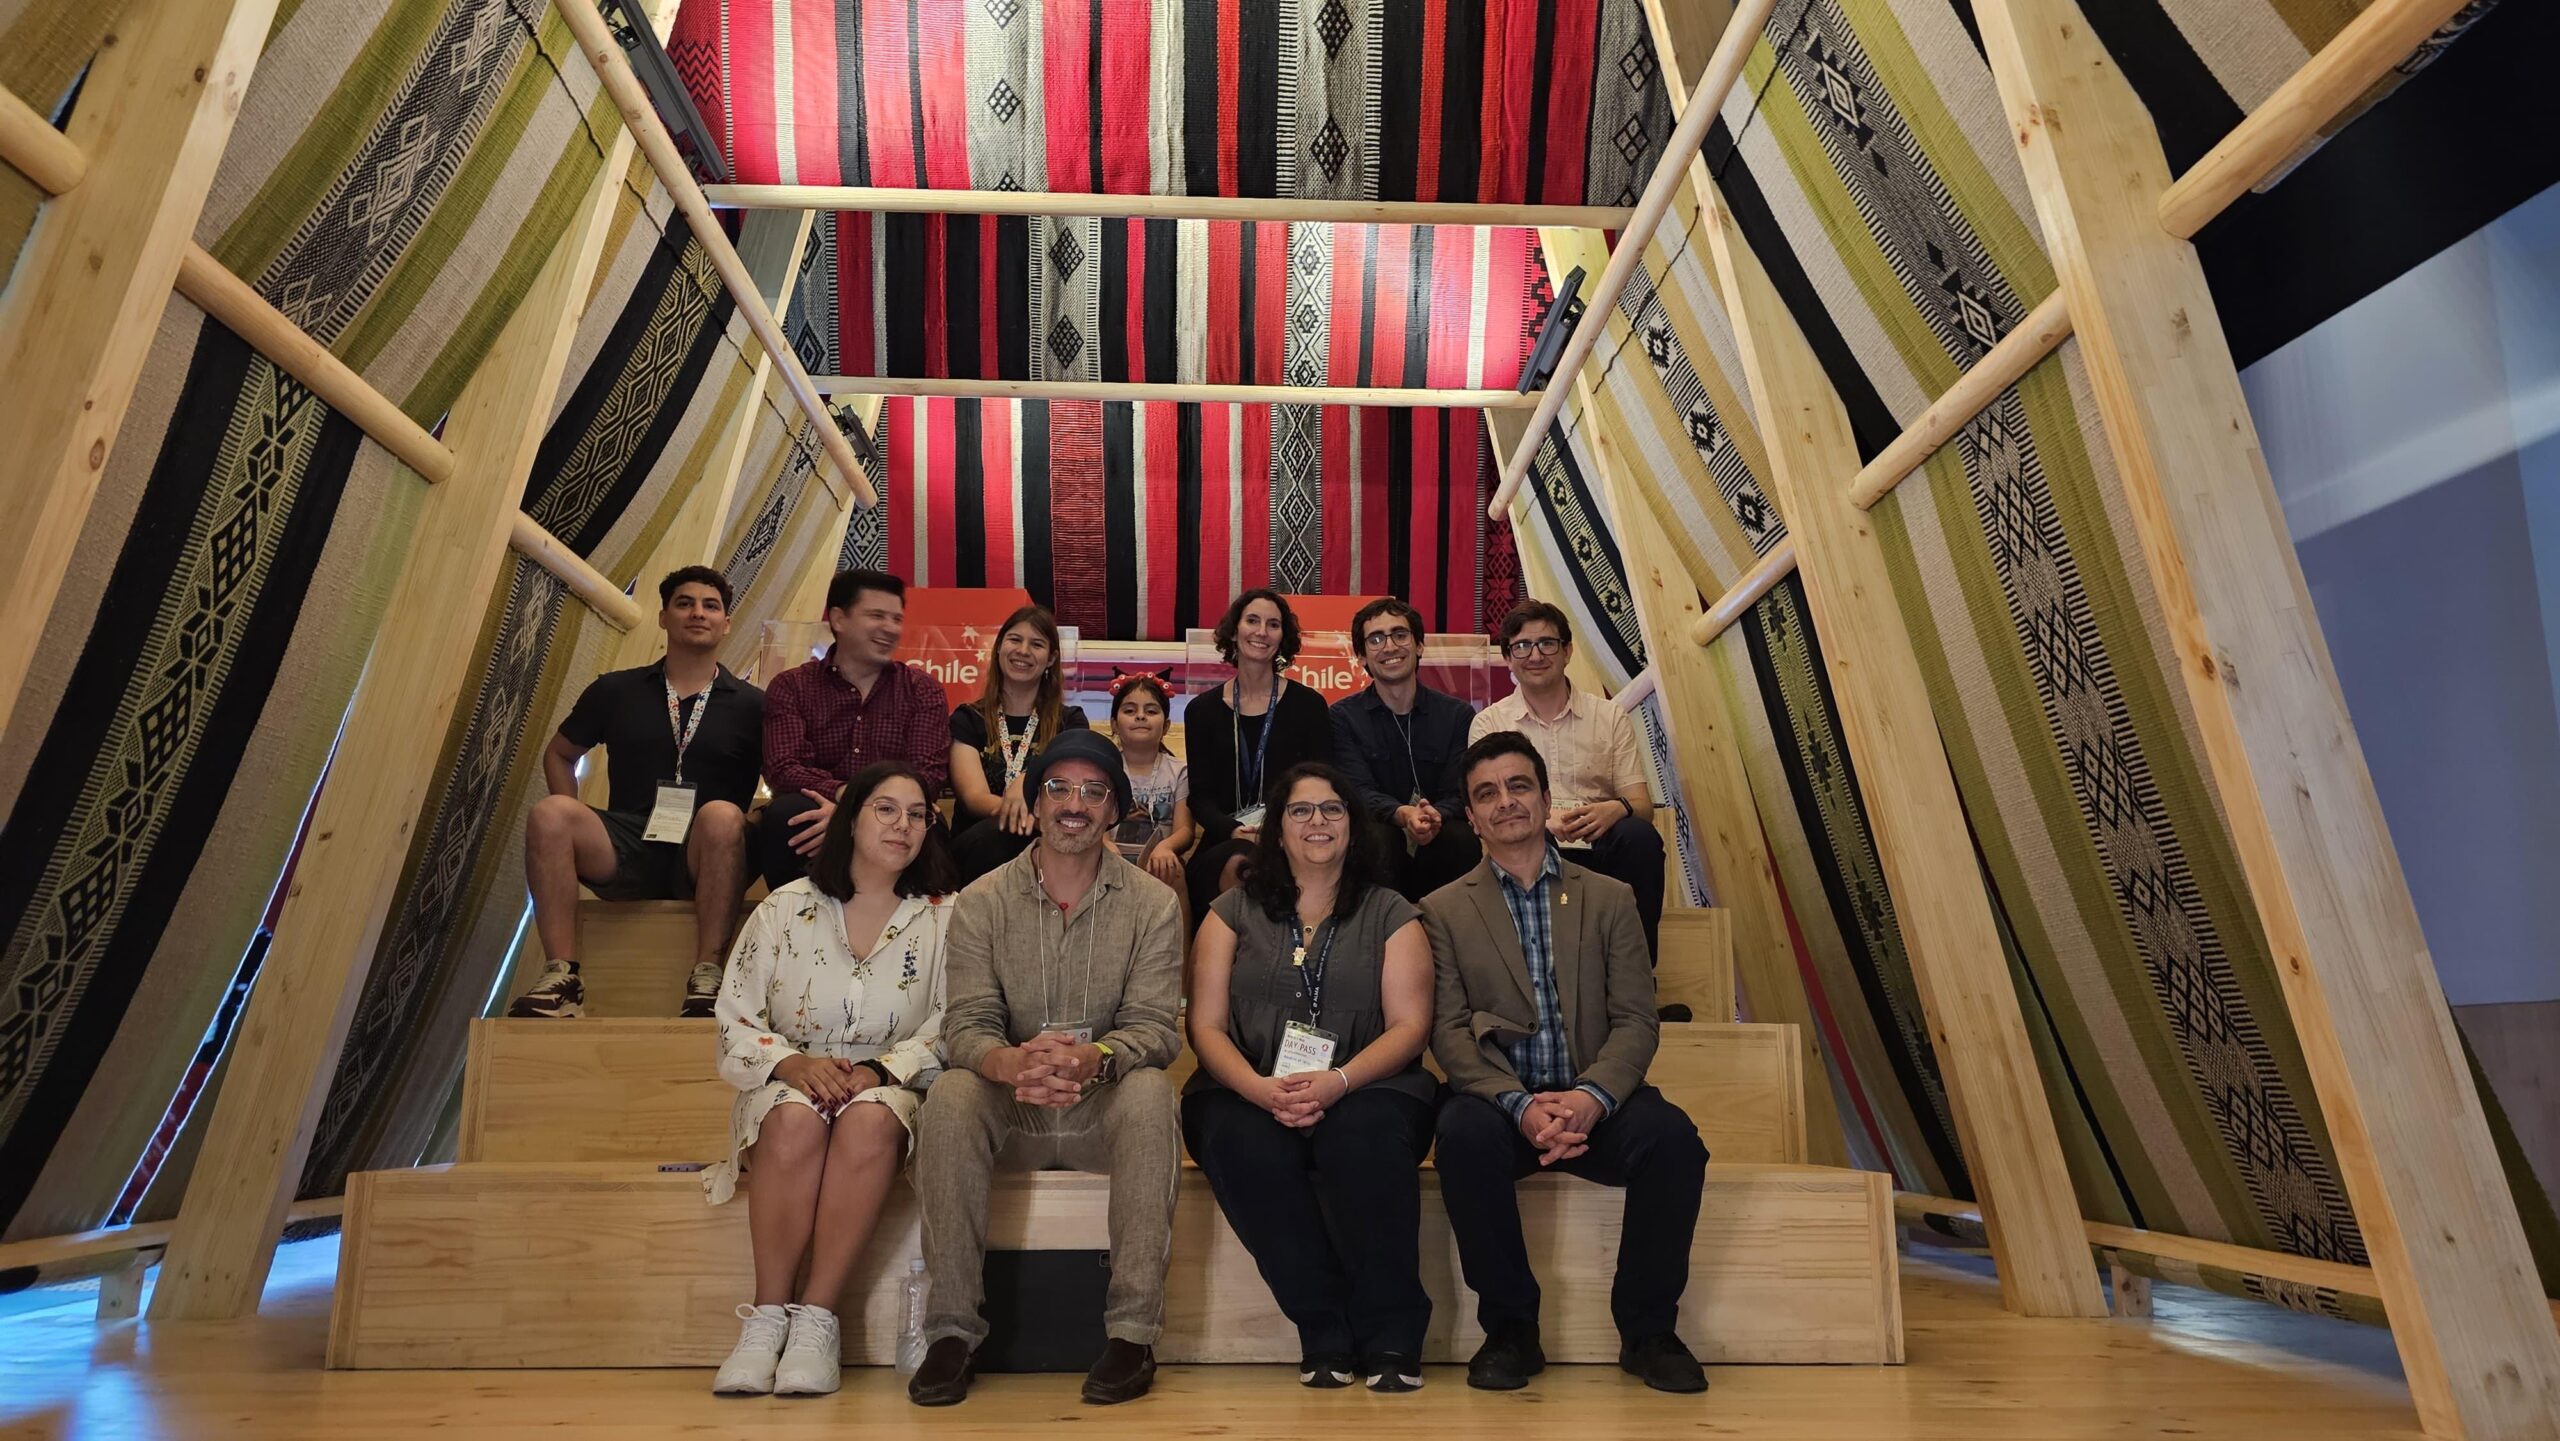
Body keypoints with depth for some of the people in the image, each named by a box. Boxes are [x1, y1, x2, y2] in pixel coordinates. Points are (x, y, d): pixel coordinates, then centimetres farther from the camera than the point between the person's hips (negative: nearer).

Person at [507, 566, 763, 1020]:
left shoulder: (750, 705, 8)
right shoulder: (616, 690, 14)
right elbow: (559, 753, 23)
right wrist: (571, 825, 7)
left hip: (703, 863, -2)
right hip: (628, 853, 2)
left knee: (722, 815, -33)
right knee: (549, 813, -23)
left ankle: (707, 976, -31)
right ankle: (562, 975, -26)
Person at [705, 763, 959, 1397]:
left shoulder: (942, 919, 4)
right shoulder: (784, 909, 5)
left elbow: (949, 1029, -4)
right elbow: (735, 1022, 1)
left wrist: (878, 1070, -20)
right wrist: (793, 1063, -18)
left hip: (891, 1089, 0)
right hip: (787, 1085, 1)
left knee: (868, 1120, -35)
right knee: (797, 1120, -34)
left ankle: (816, 1320, -29)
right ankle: (767, 1316, -25)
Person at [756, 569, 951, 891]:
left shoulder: (923, 691, 11)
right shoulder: (791, 687, 9)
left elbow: (930, 773, -4)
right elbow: (783, 770, -6)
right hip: (813, 827, 0)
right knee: (784, 814, -32)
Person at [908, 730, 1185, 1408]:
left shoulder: (1151, 904, 0)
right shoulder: (982, 901, 2)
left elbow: (1156, 1027, -10)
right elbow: (966, 1024, -8)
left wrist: (1090, 1058, -33)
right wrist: (1011, 1062, -33)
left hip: (1103, 1108, -1)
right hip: (1011, 1111, 1)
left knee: (1150, 1091, -32)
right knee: (949, 1095, -29)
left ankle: (1132, 1332, -24)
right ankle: (952, 1331, -20)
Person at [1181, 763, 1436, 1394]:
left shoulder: (1391, 915, 12)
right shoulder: (1233, 912, 14)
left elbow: (1409, 1024, 2)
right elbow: (1206, 1024, 6)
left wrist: (1337, 1082, -18)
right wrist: (1259, 1088, -15)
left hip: (1363, 1089, -1)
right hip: (1249, 1092, 1)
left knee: (1368, 1131, -35)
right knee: (1240, 1140, -33)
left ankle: (1391, 1337, -22)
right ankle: (1325, 1337, -21)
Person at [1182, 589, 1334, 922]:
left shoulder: (1308, 704, 7)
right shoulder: (1203, 710, 10)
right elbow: (1200, 796, 6)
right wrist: (1234, 831, -16)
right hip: (1221, 844, 1)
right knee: (1238, 864, -35)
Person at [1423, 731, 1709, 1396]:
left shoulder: (1609, 898, 11)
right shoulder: (1444, 910, 7)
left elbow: (1636, 1021, 2)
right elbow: (1450, 1031, -3)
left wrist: (1591, 1097, -18)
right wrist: (1519, 1105, -20)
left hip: (1592, 1105, 1)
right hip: (1500, 1101, -1)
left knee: (1672, 1135, -28)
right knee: (1463, 1133, -34)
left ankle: (1648, 1331, -6)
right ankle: (1510, 1328, -12)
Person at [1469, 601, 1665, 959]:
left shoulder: (1611, 717, 14)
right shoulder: (1488, 723, 11)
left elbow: (1643, 805, 7)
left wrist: (1616, 809, -20)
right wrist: (1541, 823, -23)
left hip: (1597, 850, 2)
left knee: (1639, 835, -31)